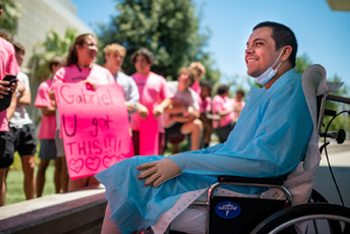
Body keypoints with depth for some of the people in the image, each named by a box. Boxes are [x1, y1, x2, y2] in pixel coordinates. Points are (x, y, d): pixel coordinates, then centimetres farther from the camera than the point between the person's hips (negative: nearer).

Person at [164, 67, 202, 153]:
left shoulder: (191, 94, -6)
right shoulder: (169, 87, -11)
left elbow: (196, 115, -14)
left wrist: (175, 119, -21)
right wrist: (183, 109, -22)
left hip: (178, 125, 1)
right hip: (164, 126, -1)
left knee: (197, 124, -25)